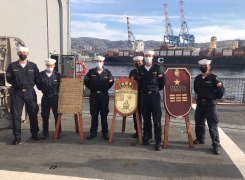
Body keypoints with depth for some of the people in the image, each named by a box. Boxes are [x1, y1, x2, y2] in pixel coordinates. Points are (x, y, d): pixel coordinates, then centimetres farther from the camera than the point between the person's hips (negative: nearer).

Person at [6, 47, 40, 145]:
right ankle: (17, 137, 12)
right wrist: (16, 84, 2)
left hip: (30, 92, 0)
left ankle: (34, 134, 21)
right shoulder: (12, 66, 3)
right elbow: (9, 79, 8)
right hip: (17, 93, 0)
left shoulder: (33, 66, 4)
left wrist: (31, 84, -2)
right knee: (16, 115, 1)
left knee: (33, 114, 6)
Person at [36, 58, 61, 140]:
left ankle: (58, 132, 21)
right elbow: (38, 86, 7)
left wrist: (55, 91, -4)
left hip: (55, 97, -1)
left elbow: (61, 86, 3)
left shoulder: (57, 75, -4)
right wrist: (44, 90, 3)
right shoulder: (41, 75, -2)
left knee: (57, 116, 7)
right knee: (45, 117, 7)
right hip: (45, 97, 1)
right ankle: (45, 133, 20)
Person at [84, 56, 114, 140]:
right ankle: (93, 132, 17)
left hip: (104, 95, -1)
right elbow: (86, 81, 11)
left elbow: (111, 82, 9)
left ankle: (105, 132, 15)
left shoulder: (107, 72, 2)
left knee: (104, 114, 4)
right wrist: (91, 88, 7)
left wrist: (106, 88, 1)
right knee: (94, 114, 7)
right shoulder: (91, 72, 3)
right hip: (93, 95, 1)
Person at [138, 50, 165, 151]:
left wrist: (157, 89, 4)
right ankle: (147, 137, 24)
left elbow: (162, 82, 2)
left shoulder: (158, 68, 0)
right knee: (146, 118, 9)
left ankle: (158, 141, 3)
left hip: (155, 95, -3)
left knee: (157, 119, -2)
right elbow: (139, 82, 12)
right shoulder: (140, 69, 9)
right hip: (144, 96, 3)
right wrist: (143, 90, 5)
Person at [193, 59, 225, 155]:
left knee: (213, 126, -1)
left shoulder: (213, 78, -9)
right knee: (199, 123, 15)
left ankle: (216, 145, 7)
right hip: (200, 104, 5)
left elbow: (221, 90, -7)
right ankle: (200, 139, 34)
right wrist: (198, 97, 11)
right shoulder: (197, 78, 6)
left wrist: (215, 98, -2)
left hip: (210, 104, -5)